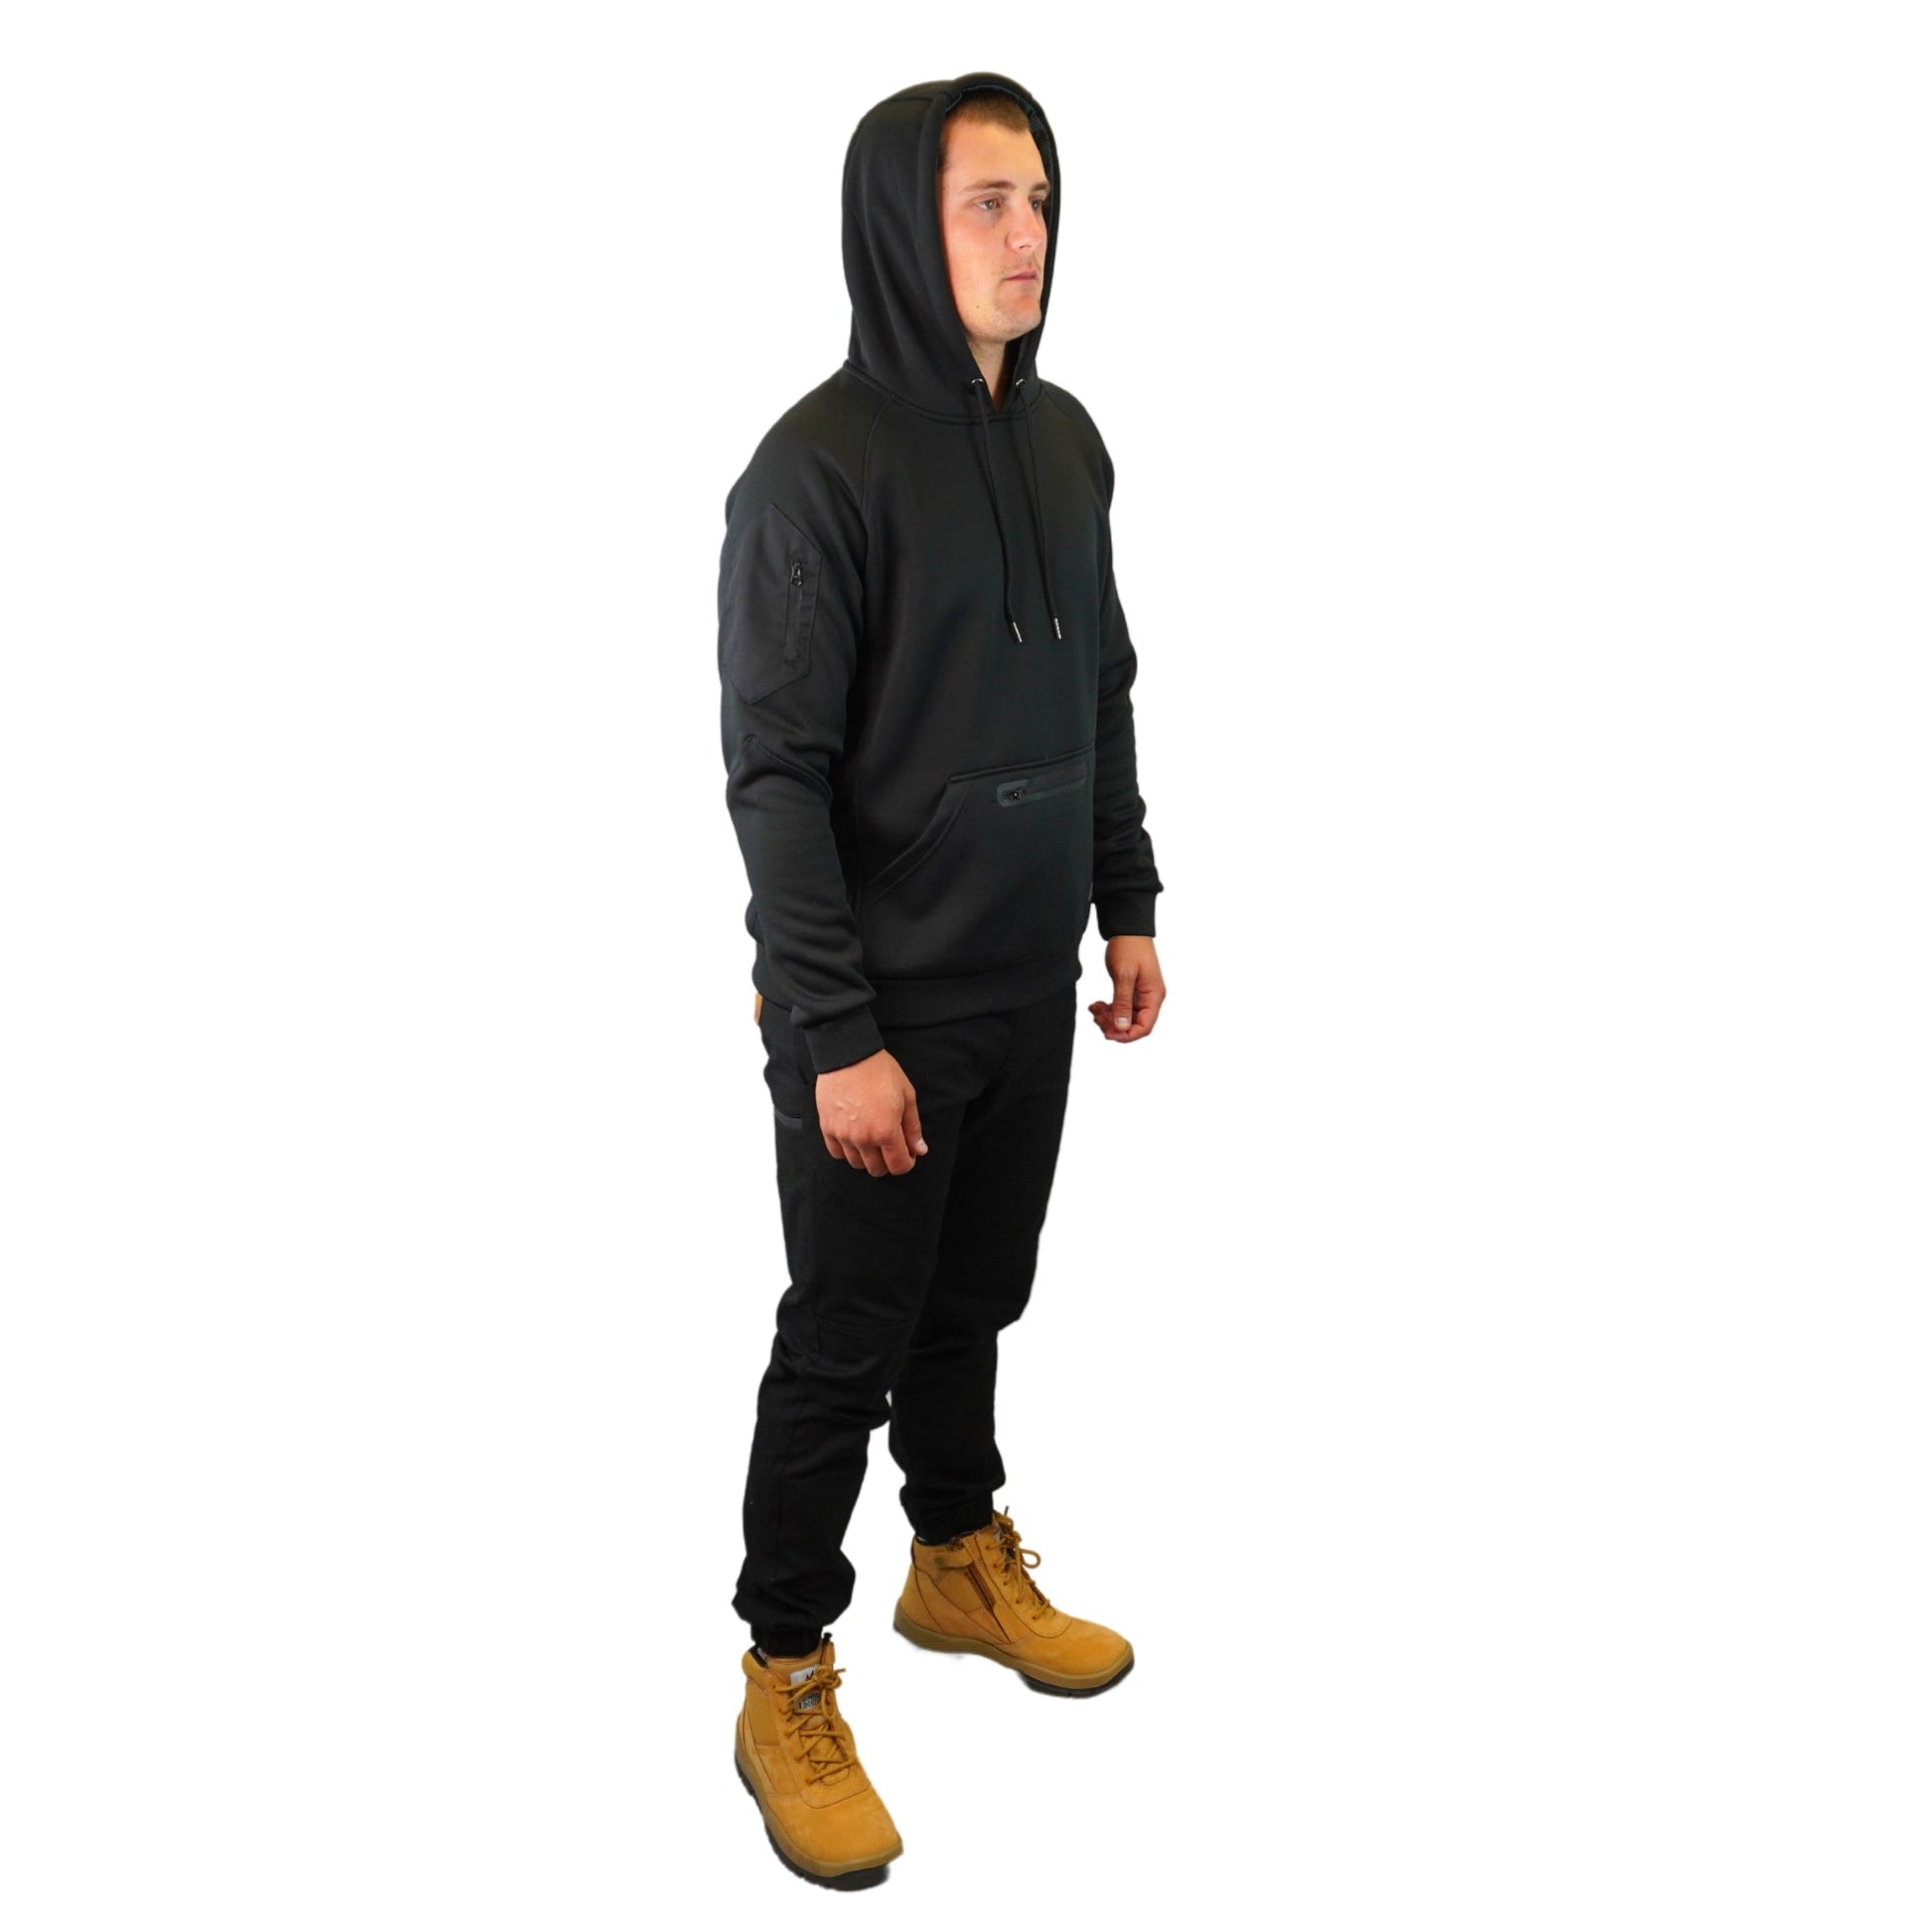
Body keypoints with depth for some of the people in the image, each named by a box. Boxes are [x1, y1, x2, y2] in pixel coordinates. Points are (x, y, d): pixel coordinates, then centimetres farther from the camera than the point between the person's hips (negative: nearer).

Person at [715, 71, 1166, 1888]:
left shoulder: (1064, 439, 5)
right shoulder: (817, 467, -17)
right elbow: (776, 778, -18)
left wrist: (1128, 904, 13)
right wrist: (836, 1035, -20)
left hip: (1030, 986, 6)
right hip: (881, 1005, -6)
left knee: (972, 1300, 21)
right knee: (845, 1346, 5)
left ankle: (963, 1565, 42)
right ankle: (785, 1688, 23)